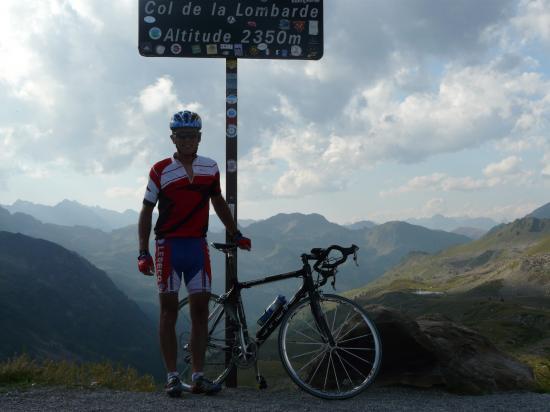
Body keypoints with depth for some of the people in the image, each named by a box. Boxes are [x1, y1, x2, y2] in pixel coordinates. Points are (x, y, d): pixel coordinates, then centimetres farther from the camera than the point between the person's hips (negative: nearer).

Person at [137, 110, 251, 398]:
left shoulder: (210, 168, 7)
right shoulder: (161, 171, -4)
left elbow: (218, 202, 20)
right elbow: (146, 212, -1)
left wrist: (236, 235, 23)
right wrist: (143, 253, -7)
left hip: (197, 246, 3)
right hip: (168, 246, -3)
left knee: (200, 311, 2)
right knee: (169, 311, 1)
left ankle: (198, 376, 8)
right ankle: (172, 377, 7)